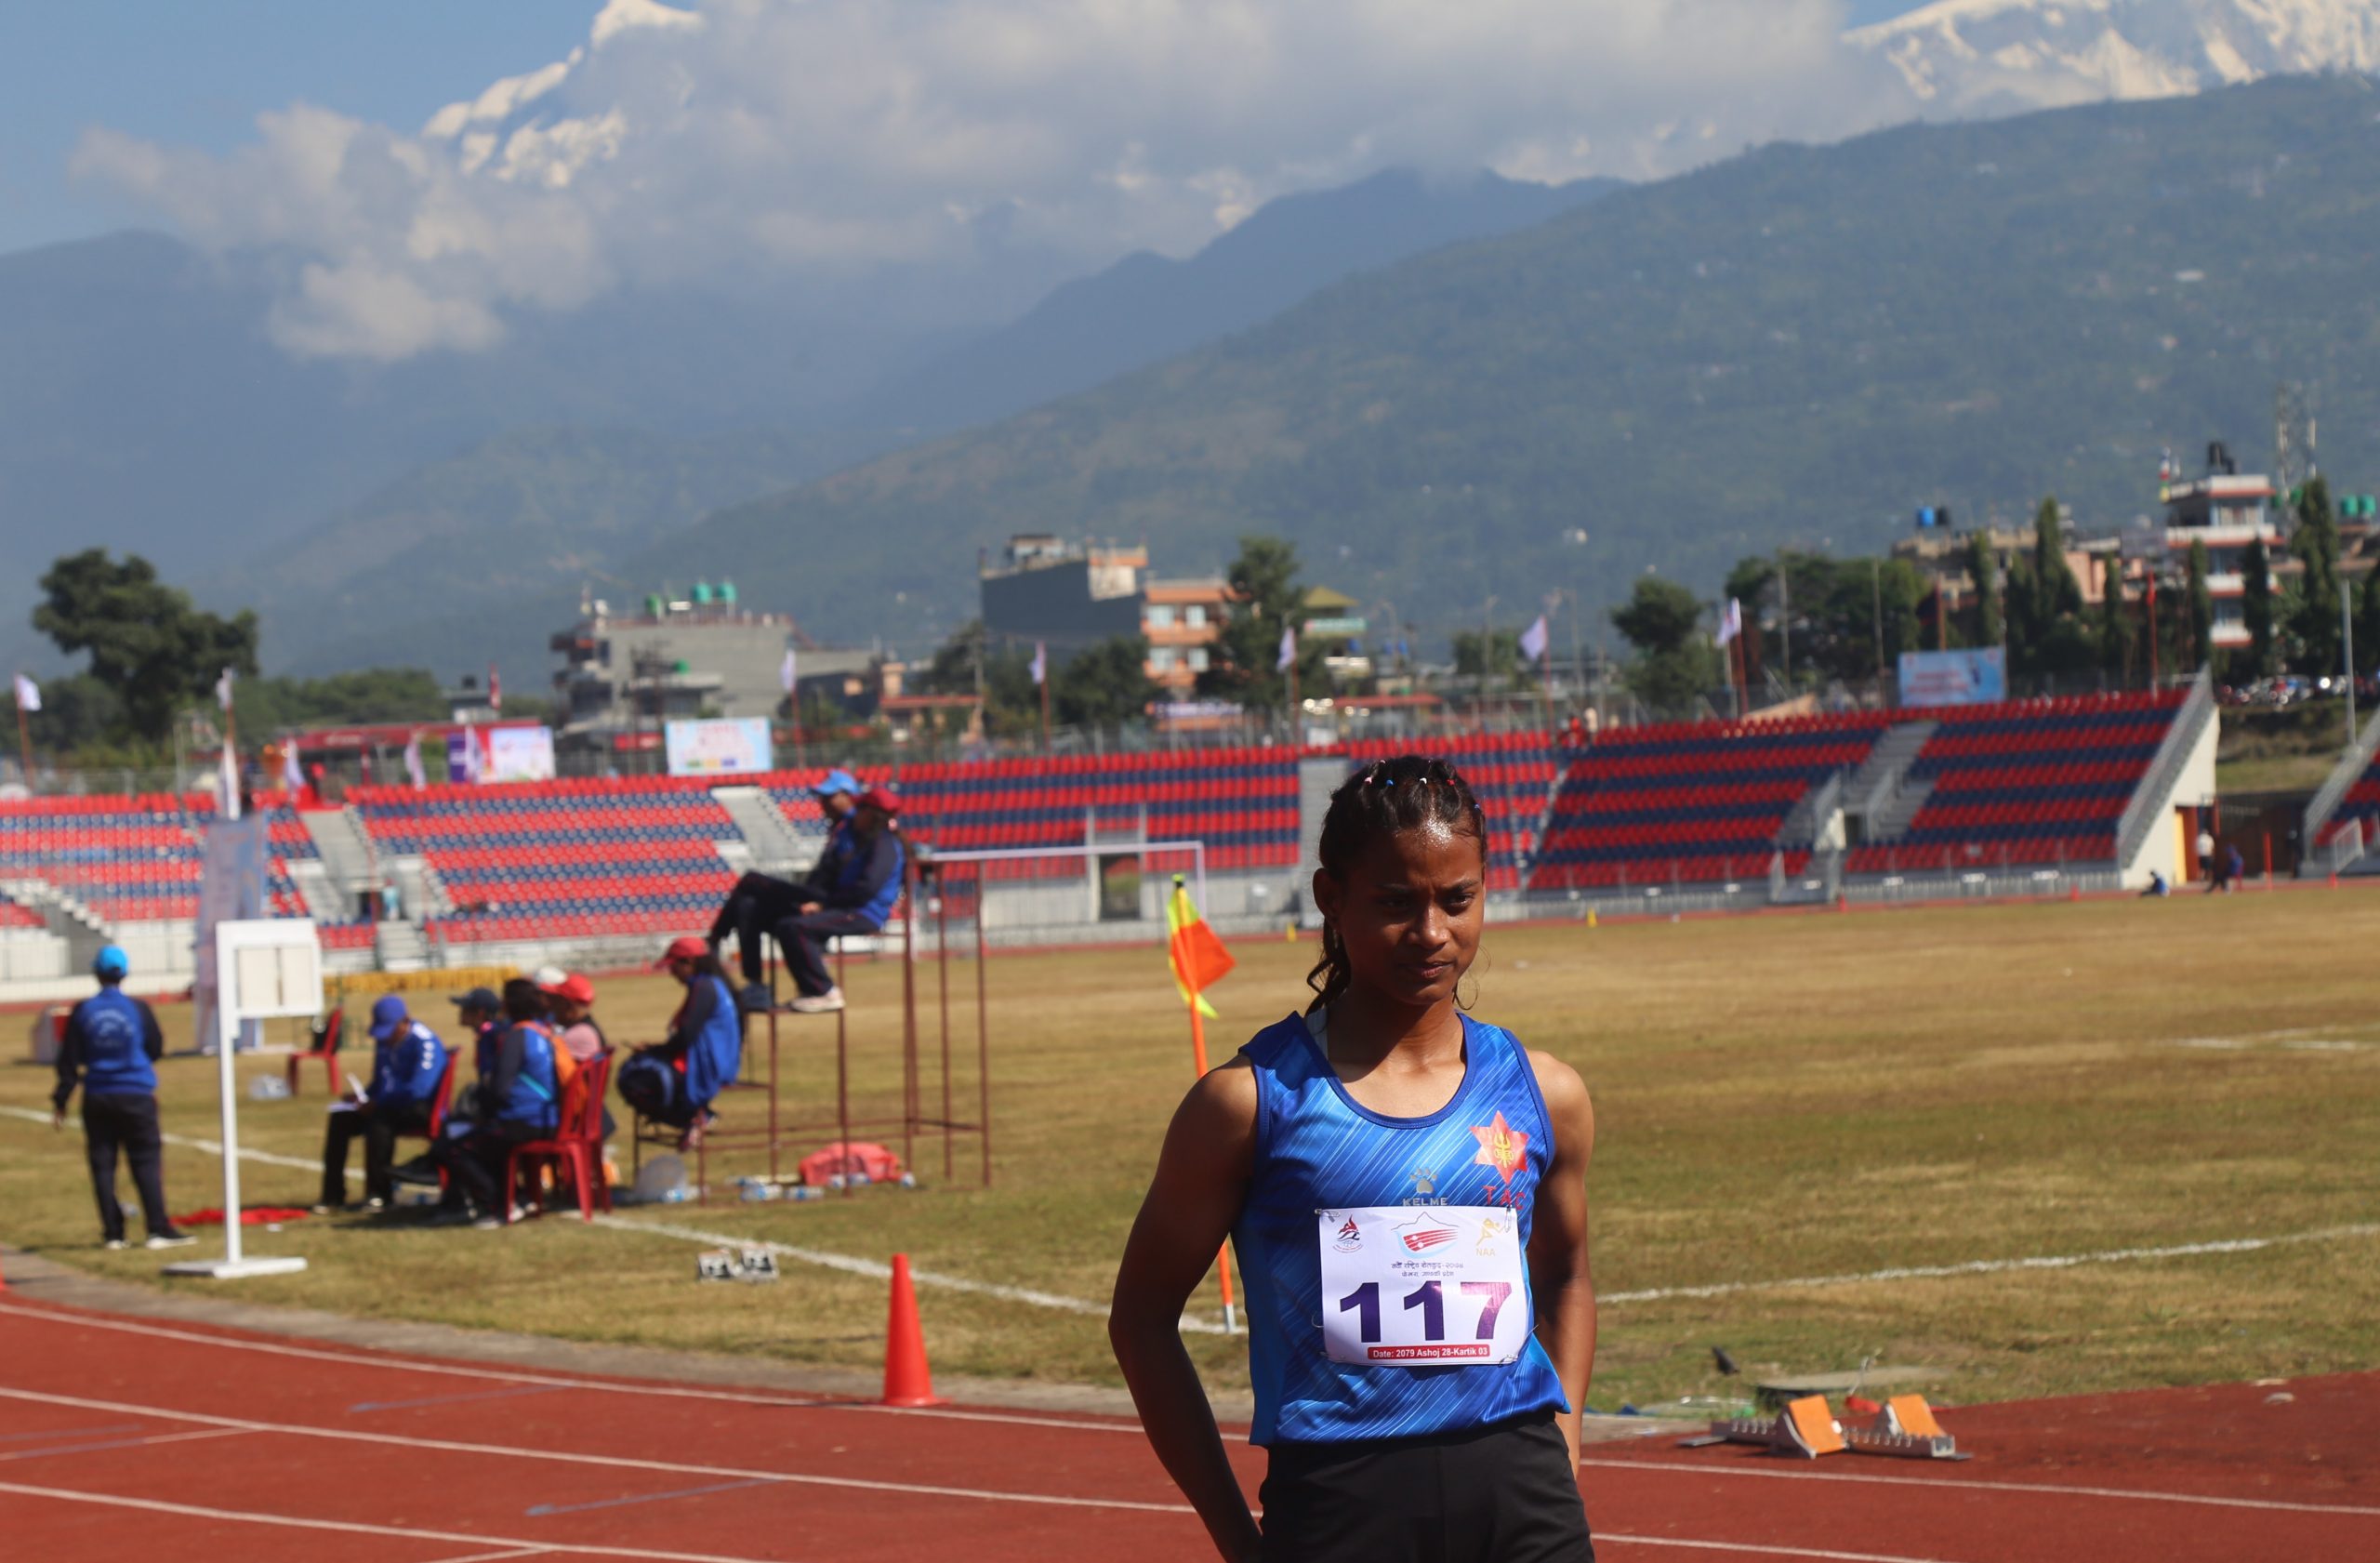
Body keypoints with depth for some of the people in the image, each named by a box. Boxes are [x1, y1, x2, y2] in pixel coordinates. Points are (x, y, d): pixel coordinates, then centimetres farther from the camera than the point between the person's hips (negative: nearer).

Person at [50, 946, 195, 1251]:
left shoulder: (83, 1012, -2)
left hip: (97, 1099, 2)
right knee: (147, 1162, 0)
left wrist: (60, 1102, 6)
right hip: (137, 1095, -2)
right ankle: (159, 1229, -7)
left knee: (102, 1164, 7)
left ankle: (112, 1233, 6)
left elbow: (69, 1061, 0)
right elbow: (156, 1050, 5)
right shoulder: (139, 1009, -6)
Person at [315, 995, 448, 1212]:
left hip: (423, 1111, -9)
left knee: (379, 1118, -35)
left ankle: (379, 1193, -27)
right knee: (340, 1119, -4)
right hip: (389, 1108, 9)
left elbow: (419, 1089, -28)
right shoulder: (384, 1042, 10)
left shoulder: (425, 1043, -17)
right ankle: (333, 1196, -3)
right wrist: (362, 1095, -1)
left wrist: (376, 1103, -24)